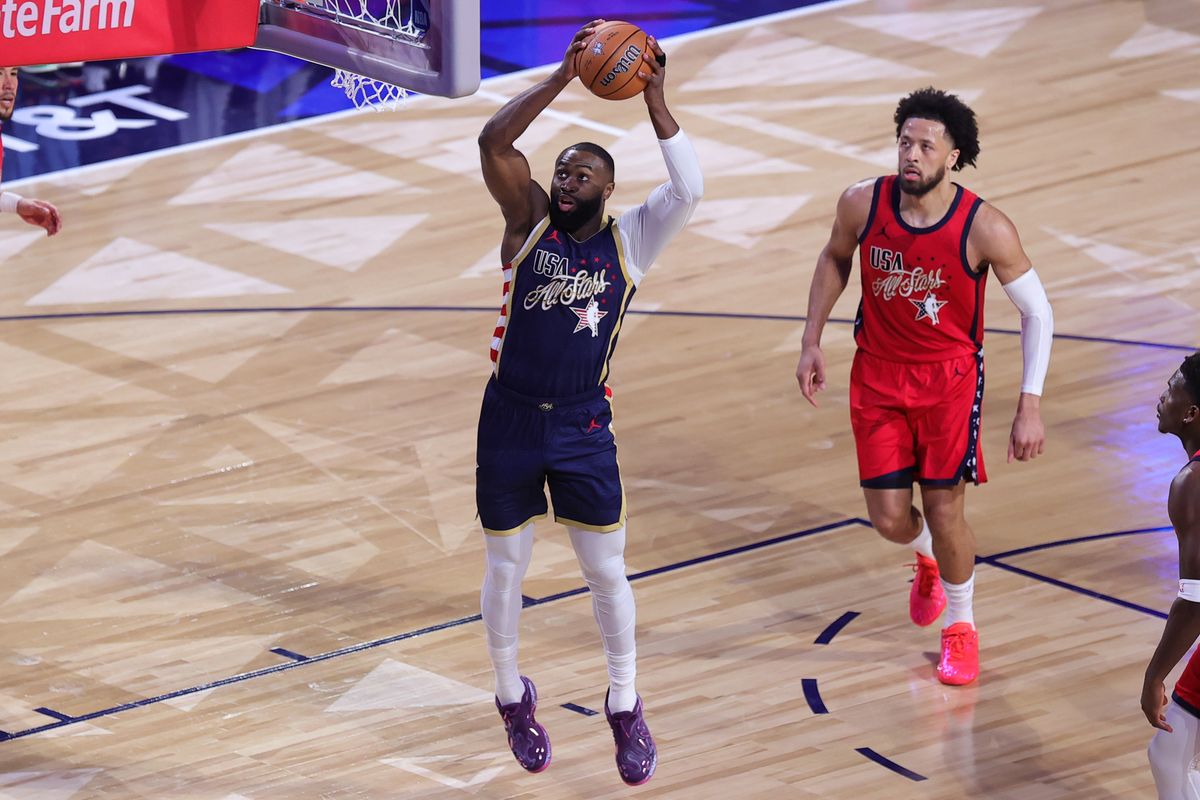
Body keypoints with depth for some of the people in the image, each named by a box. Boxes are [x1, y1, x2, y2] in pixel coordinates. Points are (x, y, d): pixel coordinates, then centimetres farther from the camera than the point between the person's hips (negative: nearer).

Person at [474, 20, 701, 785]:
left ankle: (626, 709, 25)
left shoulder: (631, 239, -3)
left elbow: (689, 189, -21)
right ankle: (514, 698, 33)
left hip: (584, 427, 0)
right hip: (510, 420, 0)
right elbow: (494, 141, -19)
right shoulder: (530, 221, -3)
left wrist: (654, 98, -24)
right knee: (506, 568, 12)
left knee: (608, 571, 6)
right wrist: (564, 76, -26)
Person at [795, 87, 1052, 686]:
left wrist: (1030, 406, -16)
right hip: (878, 373, 3)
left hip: (950, 377, -2)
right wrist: (811, 342, 4)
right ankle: (927, 557, 43)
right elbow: (835, 260, 8)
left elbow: (1037, 312, -12)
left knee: (944, 511, -2)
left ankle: (961, 625, 26)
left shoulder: (984, 229, -23)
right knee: (889, 516, 3)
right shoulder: (863, 204, -16)